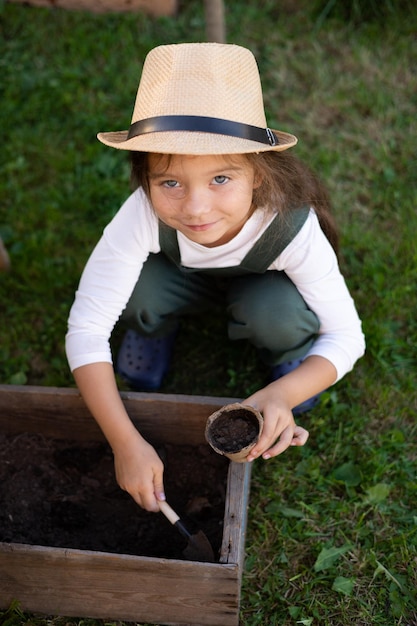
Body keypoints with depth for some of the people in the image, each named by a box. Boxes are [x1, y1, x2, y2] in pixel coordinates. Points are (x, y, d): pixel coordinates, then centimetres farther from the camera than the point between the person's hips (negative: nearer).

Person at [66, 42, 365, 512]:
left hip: (262, 285, 0)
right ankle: (154, 330, 4)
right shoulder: (143, 215, -38)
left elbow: (346, 336, -27)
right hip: (182, 280, 1)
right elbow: (86, 327, -34)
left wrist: (281, 394, -47)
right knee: (137, 291, -33)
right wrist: (126, 442, -40)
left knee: (280, 312, -35)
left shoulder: (293, 227, -38)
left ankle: (287, 357, 2)